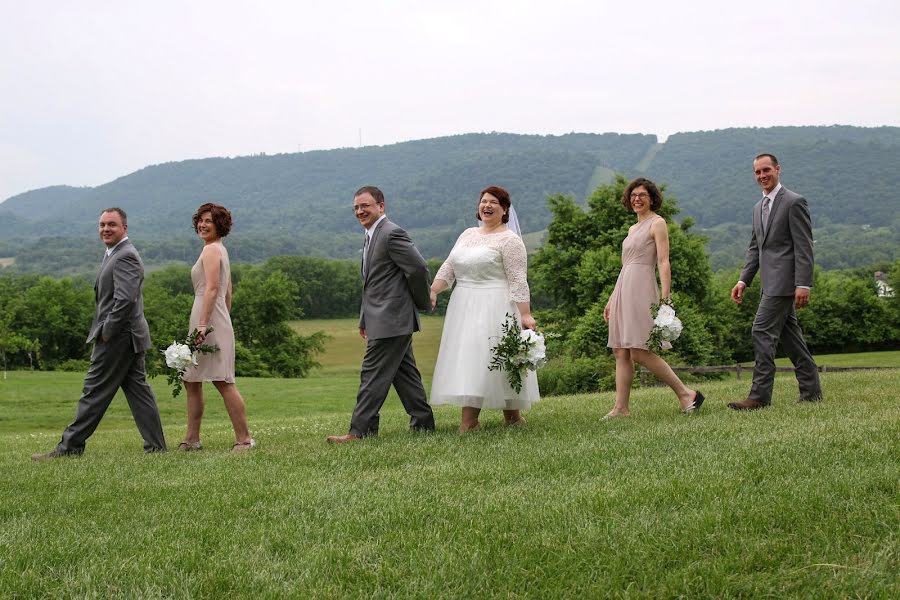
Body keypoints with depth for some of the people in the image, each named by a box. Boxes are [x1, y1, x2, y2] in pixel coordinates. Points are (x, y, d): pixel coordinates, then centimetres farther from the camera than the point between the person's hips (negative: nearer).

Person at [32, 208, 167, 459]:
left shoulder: (125, 256, -16)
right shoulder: (117, 254, 18)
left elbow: (125, 299, -25)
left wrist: (106, 333, -18)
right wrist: (105, 332, 14)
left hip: (117, 337, -10)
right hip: (128, 337, 10)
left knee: (95, 391, -5)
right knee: (137, 389, 9)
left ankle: (70, 446, 0)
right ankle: (155, 445, 10)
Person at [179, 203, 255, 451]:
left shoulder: (211, 250, -9)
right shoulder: (221, 249, 20)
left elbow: (212, 289, -19)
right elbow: (228, 293, 22)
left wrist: (202, 324, -24)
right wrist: (224, 321, 25)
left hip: (209, 319, -11)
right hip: (217, 319, 11)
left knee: (223, 382, -11)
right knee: (191, 381, 13)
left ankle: (244, 439, -11)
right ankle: (192, 439, 16)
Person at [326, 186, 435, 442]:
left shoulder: (392, 234, -15)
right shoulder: (372, 236, 17)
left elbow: (419, 268, -19)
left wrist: (421, 303, -6)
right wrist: (365, 320, 17)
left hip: (391, 320, -10)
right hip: (389, 321, 10)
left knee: (374, 374, -8)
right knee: (404, 373, 13)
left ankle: (360, 431, -6)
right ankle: (423, 424, 20)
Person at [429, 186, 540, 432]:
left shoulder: (509, 240, -6)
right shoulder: (468, 234, 14)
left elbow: (518, 281, -11)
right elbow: (449, 267, 11)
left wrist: (525, 314, -17)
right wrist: (433, 290, -4)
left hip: (493, 309, -7)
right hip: (464, 308, 7)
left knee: (479, 359, -10)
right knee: (465, 359, 5)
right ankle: (468, 420, 8)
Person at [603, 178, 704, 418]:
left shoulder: (657, 223, -2)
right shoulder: (633, 229, 21)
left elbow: (664, 263, -10)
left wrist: (665, 299, -19)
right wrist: (611, 299, 22)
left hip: (641, 290, -8)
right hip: (622, 291, 8)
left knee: (639, 352, -14)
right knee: (621, 352, 3)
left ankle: (686, 394, -7)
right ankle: (621, 407, 4)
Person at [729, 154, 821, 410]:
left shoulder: (794, 202, -8)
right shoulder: (759, 207, 18)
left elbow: (804, 246, -13)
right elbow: (755, 247, 20)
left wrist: (803, 284, -19)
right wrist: (744, 280, 10)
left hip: (784, 280, -9)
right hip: (772, 282, 9)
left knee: (763, 331, -13)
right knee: (788, 334, 12)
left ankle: (760, 395, -12)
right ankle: (811, 391, 19)